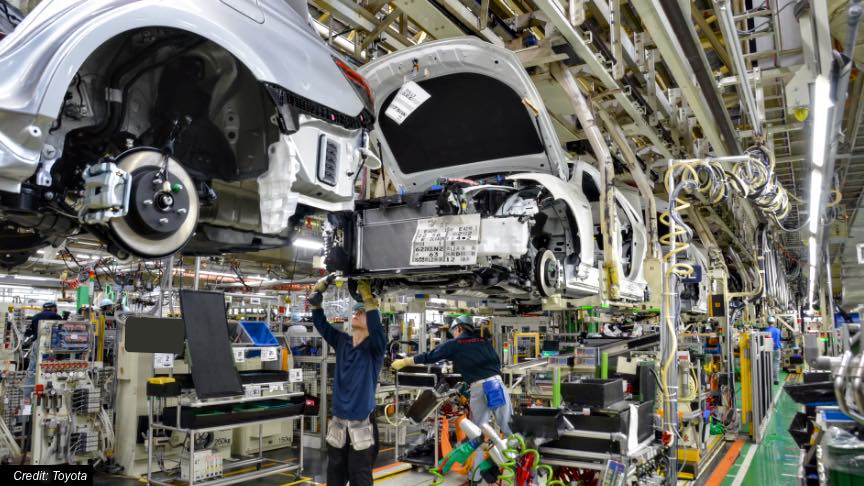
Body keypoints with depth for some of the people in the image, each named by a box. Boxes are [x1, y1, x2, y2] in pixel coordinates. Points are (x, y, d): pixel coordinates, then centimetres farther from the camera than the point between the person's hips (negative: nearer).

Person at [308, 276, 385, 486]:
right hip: (338, 423, 5)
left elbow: (376, 326, -28)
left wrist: (367, 295, -33)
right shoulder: (342, 341, 7)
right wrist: (320, 288, -9)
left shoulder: (375, 346, -7)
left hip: (362, 425, -5)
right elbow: (319, 322, 2)